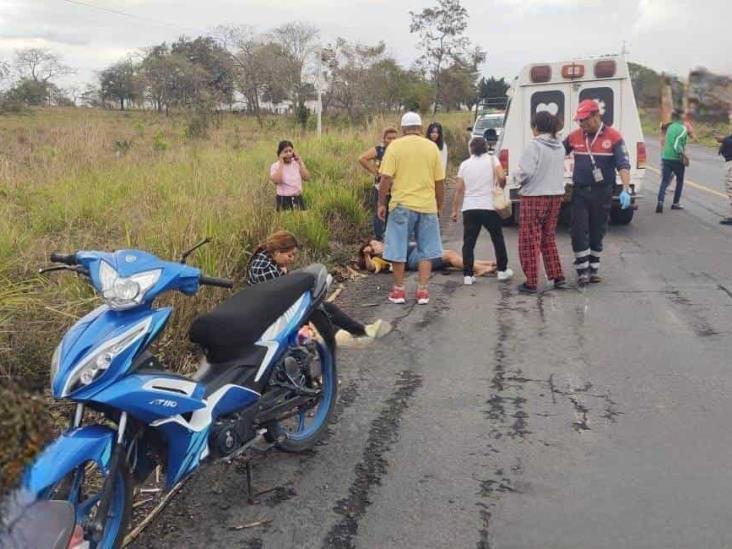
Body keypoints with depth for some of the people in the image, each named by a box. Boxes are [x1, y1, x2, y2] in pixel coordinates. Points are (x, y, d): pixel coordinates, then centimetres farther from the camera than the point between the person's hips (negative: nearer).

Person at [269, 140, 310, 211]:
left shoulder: (297, 163, 5)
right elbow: (276, 181, -23)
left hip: (298, 198, 3)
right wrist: (281, 163, -16)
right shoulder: (275, 166, -4)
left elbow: (306, 178, -7)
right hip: (283, 199, -3)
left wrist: (299, 161, -8)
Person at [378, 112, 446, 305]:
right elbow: (439, 182, 6)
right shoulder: (432, 147, 5)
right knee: (426, 250, 11)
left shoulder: (395, 146, -2)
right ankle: (422, 290, 12)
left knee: (398, 249, 8)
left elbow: (386, 178, -8)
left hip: (402, 205, -2)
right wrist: (439, 207, 18)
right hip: (427, 206, 2)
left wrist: (381, 204, 2)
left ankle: (399, 290, 15)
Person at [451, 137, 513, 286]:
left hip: (469, 208, 1)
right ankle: (502, 270, 23)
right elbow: (502, 177, -14)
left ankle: (468, 275, 1)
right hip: (489, 206, -1)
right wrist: (500, 187, 8)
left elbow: (459, 190, 5)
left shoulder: (465, 164, 8)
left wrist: (454, 210, 11)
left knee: (468, 243, 5)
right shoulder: (492, 159, 2)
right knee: (498, 239, 16)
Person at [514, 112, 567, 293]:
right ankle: (558, 277, 20)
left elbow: (526, 172, -21)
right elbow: (560, 170, 13)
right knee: (548, 238, 20)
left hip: (534, 197, -7)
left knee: (530, 241, 3)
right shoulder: (560, 147, 7)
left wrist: (518, 178, -2)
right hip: (556, 196, 7)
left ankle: (531, 283, 6)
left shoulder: (534, 146, -15)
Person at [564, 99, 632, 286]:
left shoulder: (613, 137, -6)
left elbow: (623, 164, -11)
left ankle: (593, 269, 22)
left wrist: (626, 190, -22)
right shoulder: (574, 137, 2)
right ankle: (583, 271, 6)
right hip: (579, 192, 1)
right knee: (579, 232, -4)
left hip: (602, 193, -1)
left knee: (597, 232, 10)